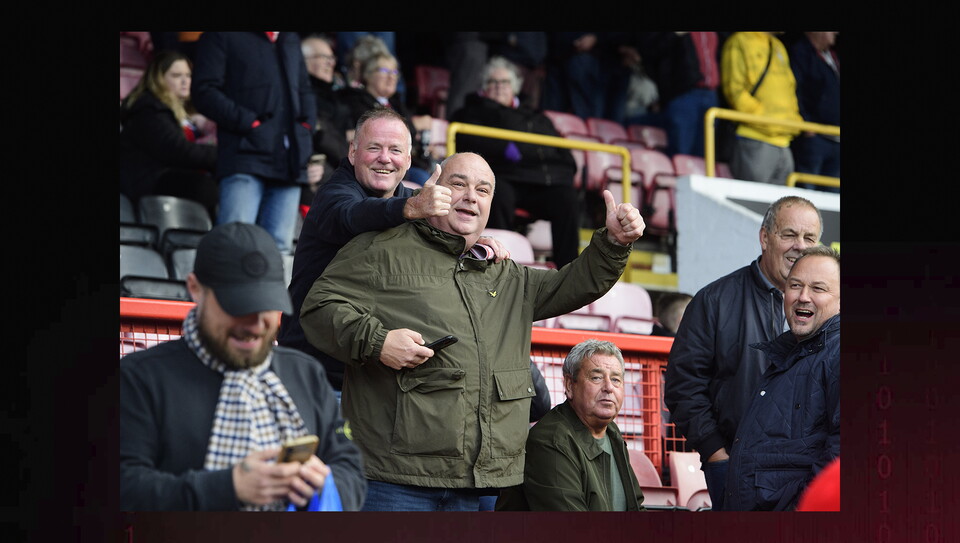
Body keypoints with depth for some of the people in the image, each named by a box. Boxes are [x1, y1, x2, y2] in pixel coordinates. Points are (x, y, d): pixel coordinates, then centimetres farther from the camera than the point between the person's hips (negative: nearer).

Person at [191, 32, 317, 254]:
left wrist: (306, 127, 11)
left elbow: (305, 92, 32)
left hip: (289, 161, 6)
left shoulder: (291, 40, 25)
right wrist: (249, 123, -11)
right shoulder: (222, 36, 6)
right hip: (246, 157, -6)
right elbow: (204, 92, -4)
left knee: (280, 248, 0)